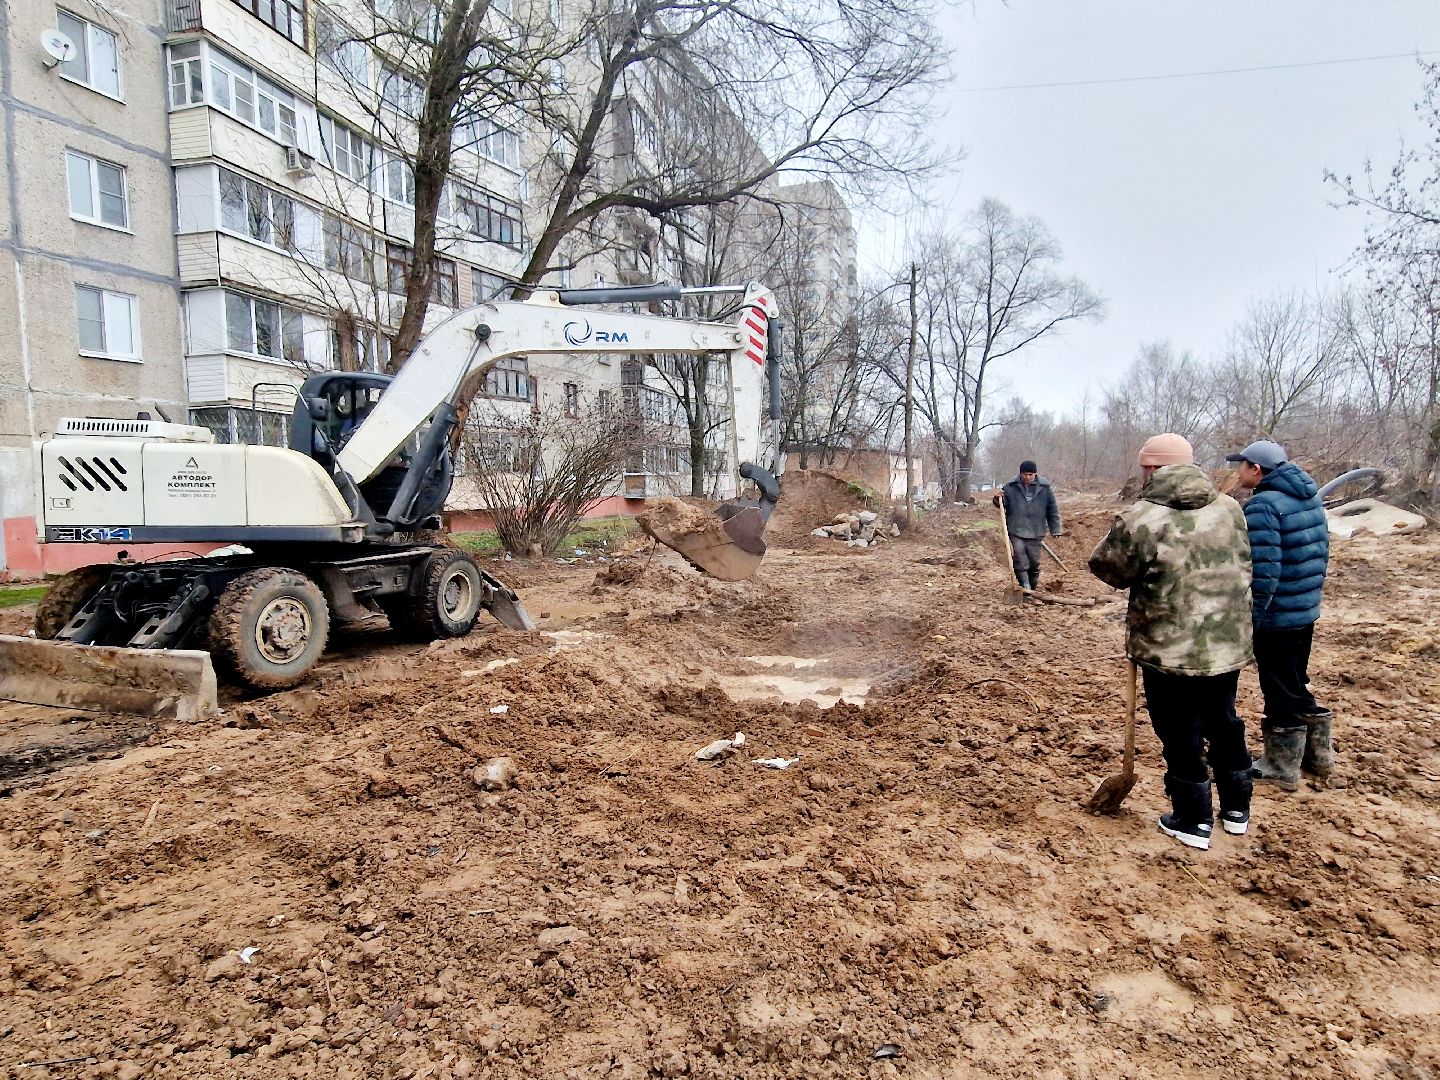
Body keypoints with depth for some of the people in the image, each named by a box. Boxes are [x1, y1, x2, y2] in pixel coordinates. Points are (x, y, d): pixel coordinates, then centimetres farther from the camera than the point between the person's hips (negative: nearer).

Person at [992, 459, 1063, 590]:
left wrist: (1055, 529, 4)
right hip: (1016, 531, -1)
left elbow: (1053, 510, 6)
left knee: (1034, 563, 9)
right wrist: (997, 499, -13)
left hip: (1036, 533, 1)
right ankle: (1025, 588, -3)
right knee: (1020, 562, -8)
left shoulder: (1045, 487, 0)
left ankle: (1033, 588, 25)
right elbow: (1003, 505, 11)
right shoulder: (1011, 487, -2)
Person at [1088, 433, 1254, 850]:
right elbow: (1242, 566, 13)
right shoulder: (1230, 509, -1)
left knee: (1181, 735, 9)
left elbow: (1107, 568, -8)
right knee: (1224, 723, 23)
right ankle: (1236, 808, 38)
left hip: (1169, 649, -6)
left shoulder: (1141, 521, -20)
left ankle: (1193, 821, 21)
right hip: (1229, 644, 6)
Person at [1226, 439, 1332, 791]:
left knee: (1280, 691, 4)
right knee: (1297, 683, 23)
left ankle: (1282, 768, 18)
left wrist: (1250, 619, -19)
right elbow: (1322, 551, 16)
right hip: (1306, 611, 9)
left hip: (1276, 616, -9)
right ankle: (1318, 754, 35)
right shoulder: (1310, 498, 8)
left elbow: (1263, 571, -25)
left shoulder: (1263, 505, -20)